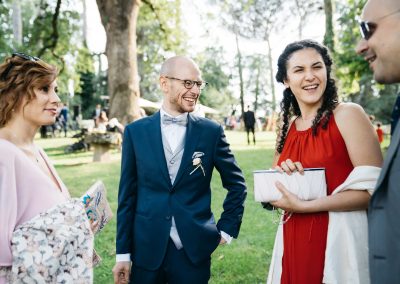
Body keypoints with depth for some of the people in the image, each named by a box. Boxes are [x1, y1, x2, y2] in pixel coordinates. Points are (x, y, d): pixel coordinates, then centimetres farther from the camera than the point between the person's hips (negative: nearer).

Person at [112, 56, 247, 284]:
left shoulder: (211, 131, -2)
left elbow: (237, 184, 9)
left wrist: (226, 229, 3)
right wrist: (123, 253, 1)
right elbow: (127, 194, 1)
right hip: (146, 250, 1)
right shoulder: (136, 131, -1)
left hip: (194, 250, 0)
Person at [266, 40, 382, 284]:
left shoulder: (348, 114, -9)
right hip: (294, 242, 5)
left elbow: (373, 189, -16)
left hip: (340, 240, -5)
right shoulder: (286, 128, 7)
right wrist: (280, 174, -7)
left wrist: (303, 205, -18)